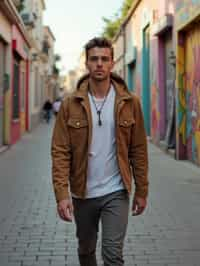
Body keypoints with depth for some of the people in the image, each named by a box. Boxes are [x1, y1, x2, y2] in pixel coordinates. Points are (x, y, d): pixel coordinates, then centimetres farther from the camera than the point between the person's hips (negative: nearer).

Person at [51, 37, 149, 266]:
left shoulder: (129, 103, -4)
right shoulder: (70, 104, -5)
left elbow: (138, 150, -1)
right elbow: (60, 151, -9)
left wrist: (141, 190, 0)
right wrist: (62, 193, -17)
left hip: (116, 193, -1)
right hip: (82, 193, 1)